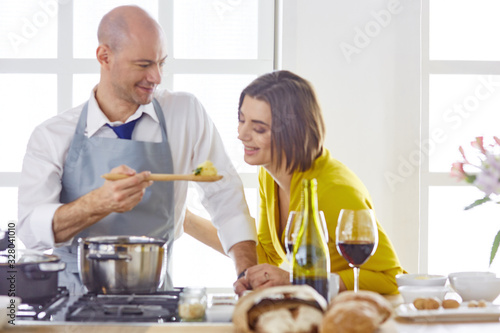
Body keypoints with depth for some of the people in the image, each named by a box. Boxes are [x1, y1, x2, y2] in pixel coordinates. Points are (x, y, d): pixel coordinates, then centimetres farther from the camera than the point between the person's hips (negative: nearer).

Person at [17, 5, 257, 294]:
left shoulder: (186, 113, 6)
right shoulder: (52, 137, 3)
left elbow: (226, 197, 8)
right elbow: (31, 229, -8)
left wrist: (249, 276, -4)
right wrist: (101, 203, -25)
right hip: (74, 296, 1)